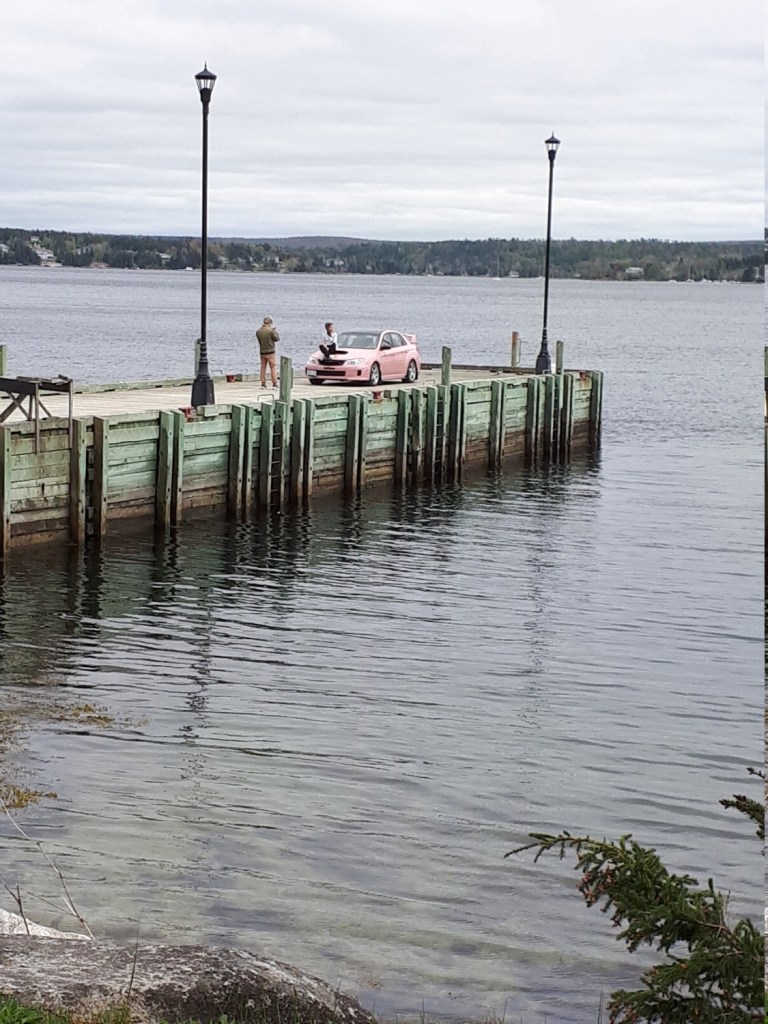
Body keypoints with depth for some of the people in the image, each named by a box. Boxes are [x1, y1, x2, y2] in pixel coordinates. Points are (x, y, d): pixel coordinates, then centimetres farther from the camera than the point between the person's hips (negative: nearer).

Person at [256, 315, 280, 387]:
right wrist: (275, 331, 10)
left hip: (262, 352, 5)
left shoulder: (258, 331, -2)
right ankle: (274, 384, -3)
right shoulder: (271, 331, -15)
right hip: (270, 352, -5)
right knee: (273, 367, 1)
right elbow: (277, 338, -4)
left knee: (263, 368, 13)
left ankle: (263, 383, 12)